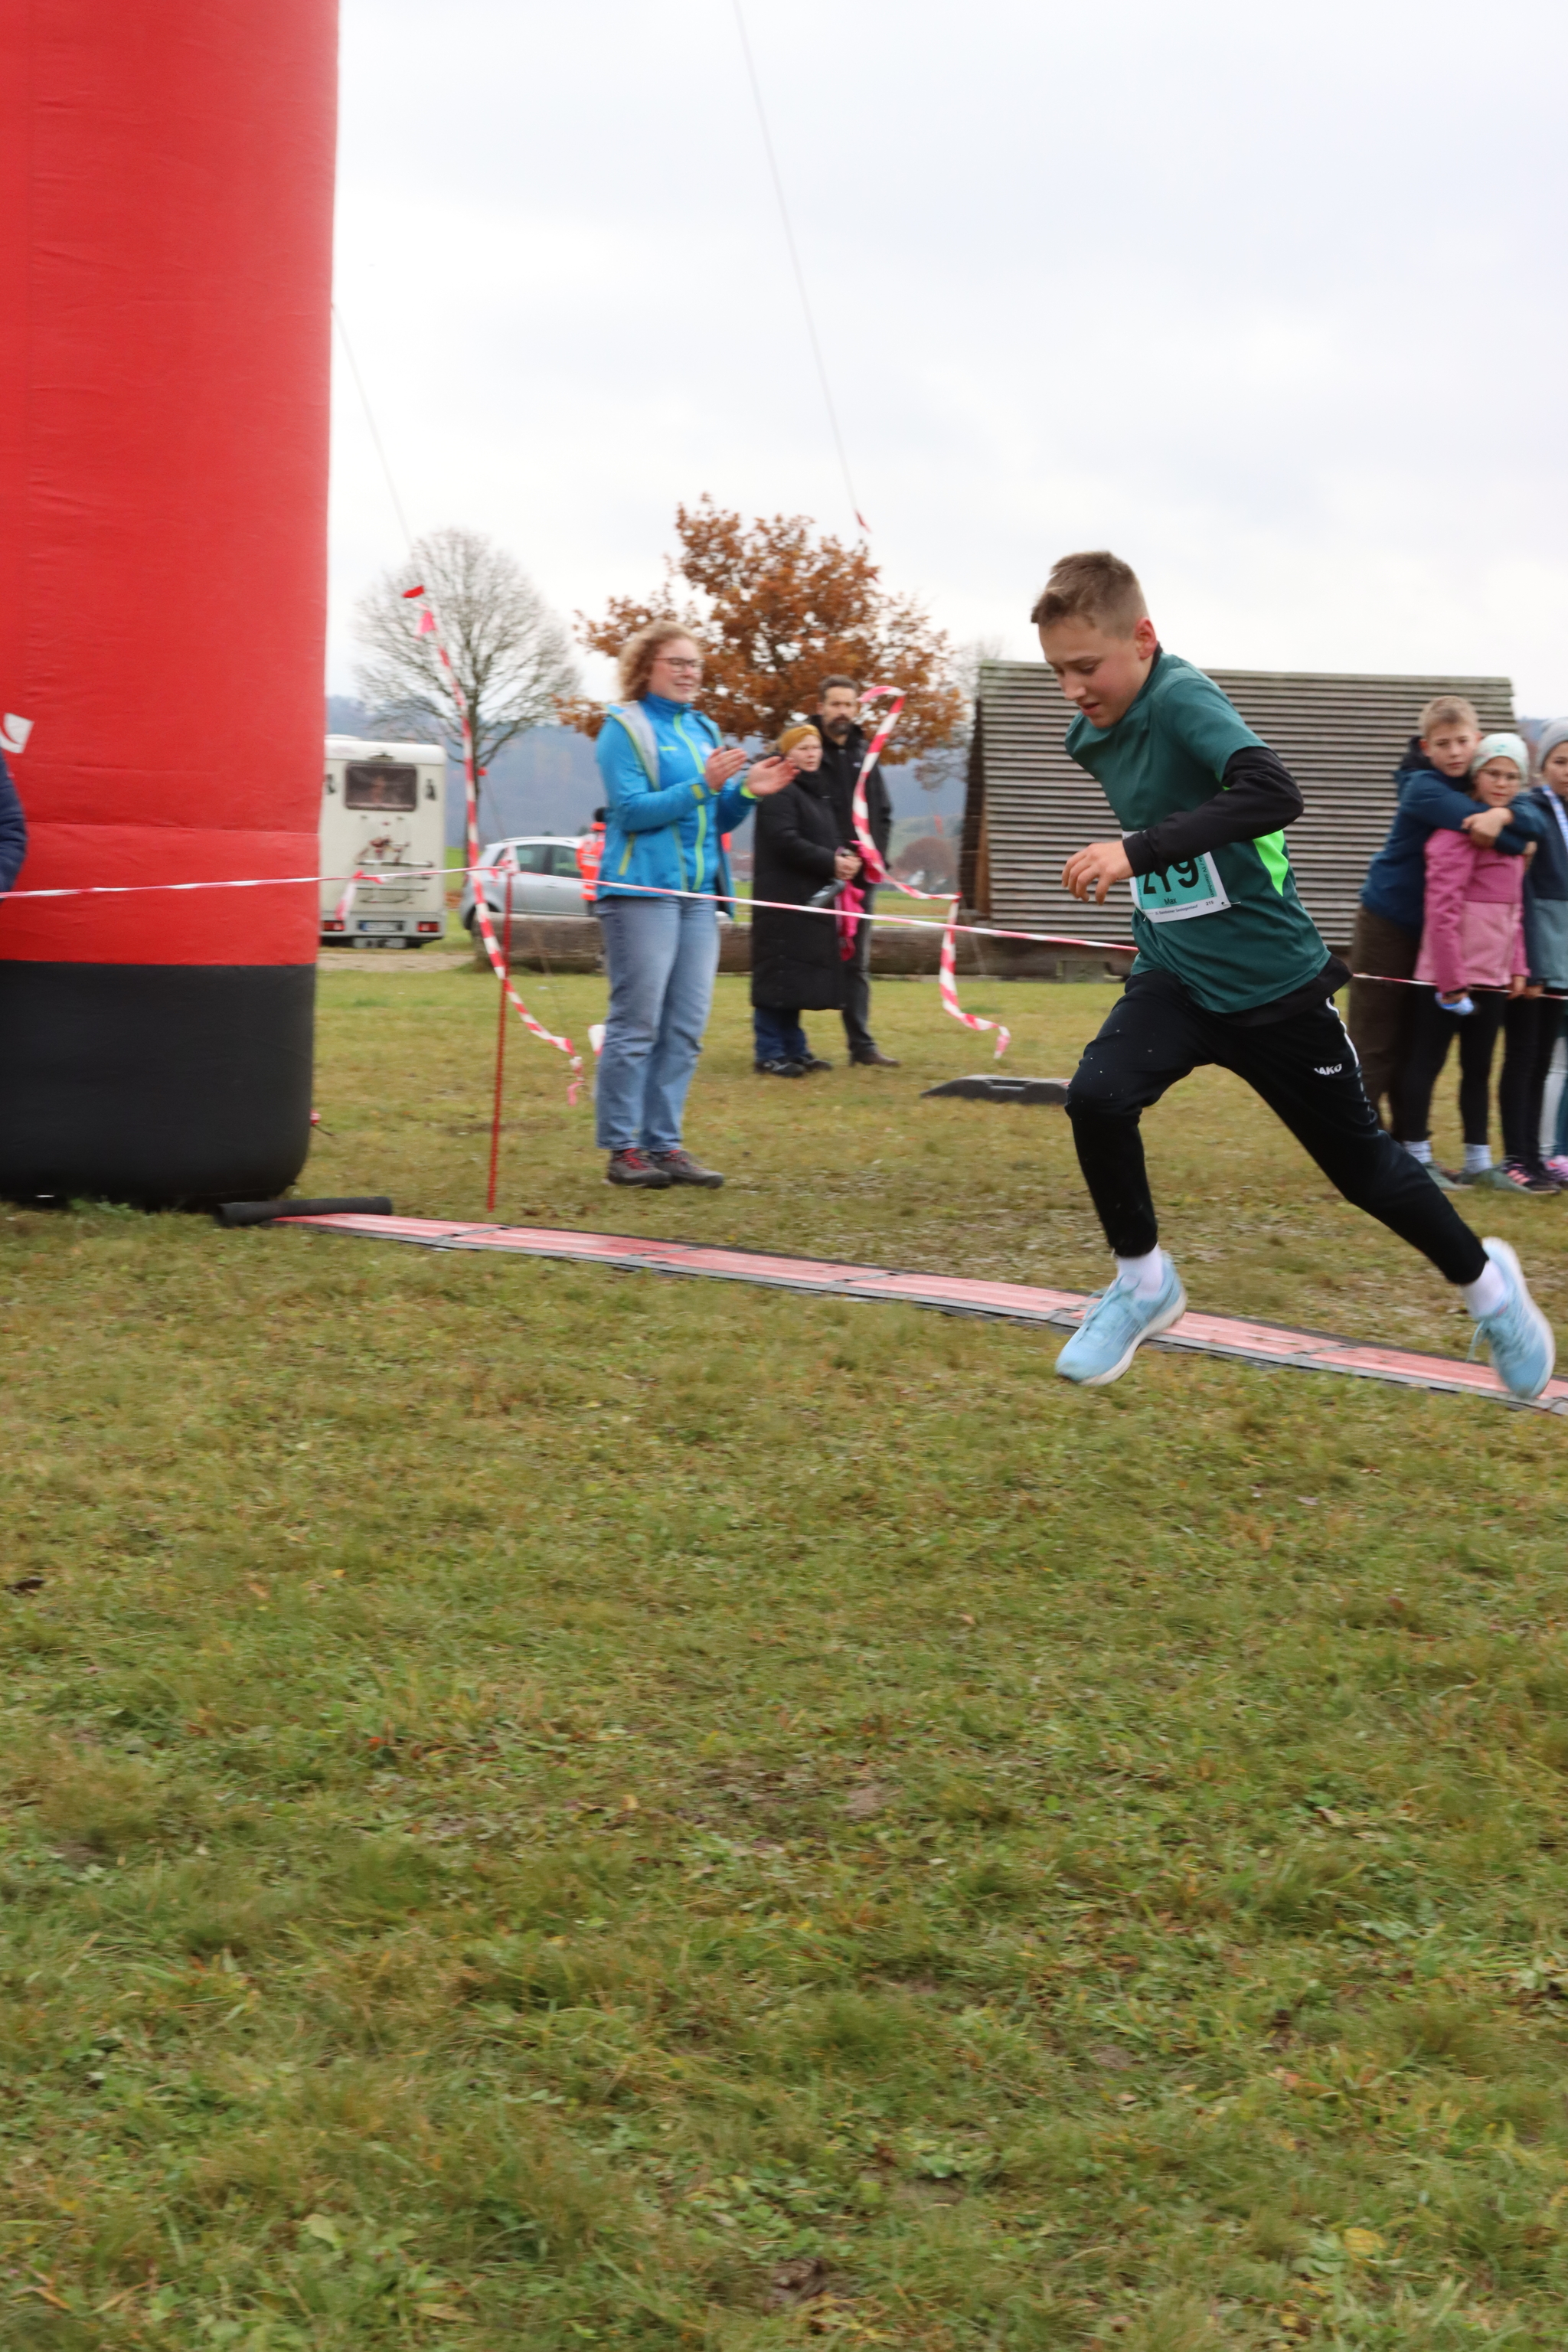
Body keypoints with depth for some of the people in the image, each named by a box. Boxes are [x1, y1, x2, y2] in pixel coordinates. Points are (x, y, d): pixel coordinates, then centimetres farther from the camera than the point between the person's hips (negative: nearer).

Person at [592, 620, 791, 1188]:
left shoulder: (703, 730, 18)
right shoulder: (624, 727, -3)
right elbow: (631, 810, -13)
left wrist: (747, 793, 0)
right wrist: (703, 786, -18)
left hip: (698, 895, 7)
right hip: (641, 891, -7)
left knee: (685, 1028, 6)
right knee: (636, 1023, -7)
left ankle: (665, 1144, 11)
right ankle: (623, 1149, -2)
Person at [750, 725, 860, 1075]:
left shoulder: (817, 791, 21)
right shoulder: (780, 792, -10)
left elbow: (825, 840, 24)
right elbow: (785, 842, -19)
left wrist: (843, 857, 2)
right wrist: (831, 863, -18)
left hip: (811, 900, 9)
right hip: (783, 900, -9)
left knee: (798, 979, 11)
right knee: (779, 976, -8)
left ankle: (794, 1049, 17)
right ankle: (770, 1054, -4)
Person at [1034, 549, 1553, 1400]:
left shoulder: (1183, 698, -23)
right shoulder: (1090, 735, 1)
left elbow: (1273, 793, -41)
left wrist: (1138, 850, -46)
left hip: (1272, 983, -5)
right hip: (1174, 976, 5)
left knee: (1359, 1160, 8)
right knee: (1097, 1096, -22)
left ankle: (1484, 1279, 35)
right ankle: (1143, 1284, 0)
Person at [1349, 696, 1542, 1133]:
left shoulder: (1477, 787, 5)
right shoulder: (1424, 789, -17)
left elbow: (1535, 822, -9)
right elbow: (1497, 834, -28)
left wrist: (1502, 814, -28)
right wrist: (1516, 839, -10)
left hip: (1434, 932, 7)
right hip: (1387, 925, -7)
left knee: (1415, 1046, 11)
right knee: (1374, 1043, -5)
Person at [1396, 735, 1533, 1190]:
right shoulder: (1458, 831, -14)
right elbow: (1442, 910, -19)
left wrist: (1517, 966, 10)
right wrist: (1451, 981, -20)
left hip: (1492, 976, 9)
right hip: (1447, 974, -9)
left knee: (1479, 1067, 14)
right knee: (1428, 1061, 2)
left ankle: (1479, 1161, 20)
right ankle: (1416, 1157, 10)